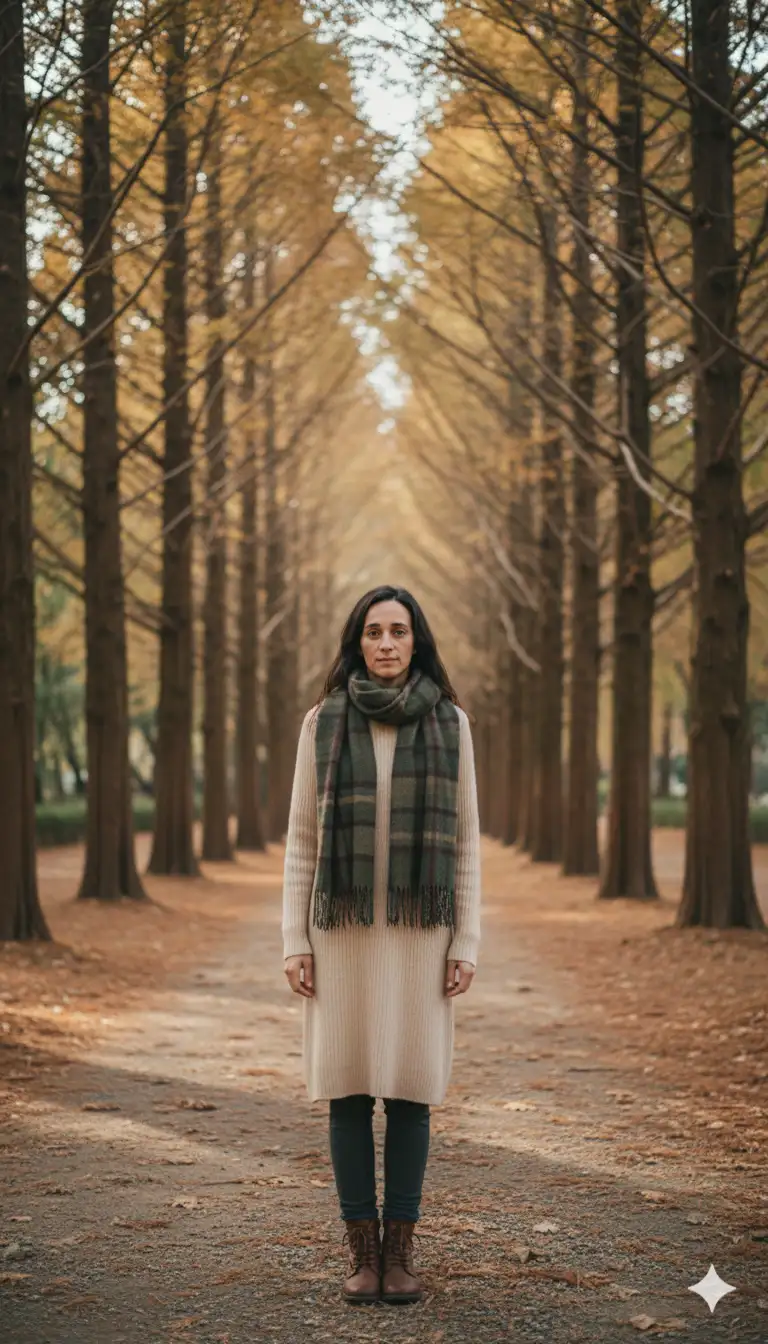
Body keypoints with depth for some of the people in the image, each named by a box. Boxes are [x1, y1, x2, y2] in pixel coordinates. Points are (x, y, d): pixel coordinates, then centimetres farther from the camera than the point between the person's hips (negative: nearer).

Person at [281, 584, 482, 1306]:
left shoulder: (449, 722, 5)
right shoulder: (323, 721, 4)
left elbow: (465, 840, 6)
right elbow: (301, 837, 5)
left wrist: (467, 942, 0)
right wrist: (294, 940, -1)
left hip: (419, 930, 0)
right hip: (342, 928, 0)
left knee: (411, 1089, 1)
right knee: (349, 1090, 1)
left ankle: (401, 1248, 10)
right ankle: (362, 1248, 10)